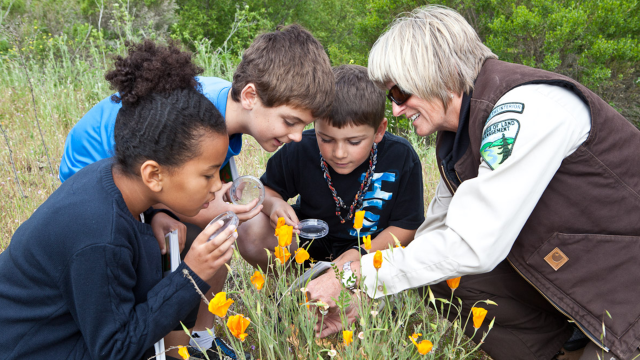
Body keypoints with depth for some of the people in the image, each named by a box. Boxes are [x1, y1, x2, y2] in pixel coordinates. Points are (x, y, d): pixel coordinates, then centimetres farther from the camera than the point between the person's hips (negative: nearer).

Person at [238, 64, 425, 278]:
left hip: (374, 246, -1)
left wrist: (361, 254, -28)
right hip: (310, 242, 2)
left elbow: (406, 226, -14)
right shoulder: (300, 151, -18)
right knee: (251, 233, -24)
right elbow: (268, 189, -1)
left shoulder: (401, 158, -22)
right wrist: (273, 204, -26)